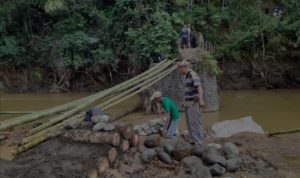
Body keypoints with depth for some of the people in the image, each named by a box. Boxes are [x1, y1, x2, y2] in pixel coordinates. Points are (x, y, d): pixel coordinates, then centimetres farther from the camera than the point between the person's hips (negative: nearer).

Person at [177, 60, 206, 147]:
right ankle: (192, 142, 21)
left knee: (195, 124, -7)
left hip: (193, 104, -10)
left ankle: (198, 145, -3)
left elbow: (199, 88, -32)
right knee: (190, 123, 13)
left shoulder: (193, 75, -17)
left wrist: (201, 100, -47)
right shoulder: (188, 76, 15)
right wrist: (185, 101, 37)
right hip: (188, 104, 10)